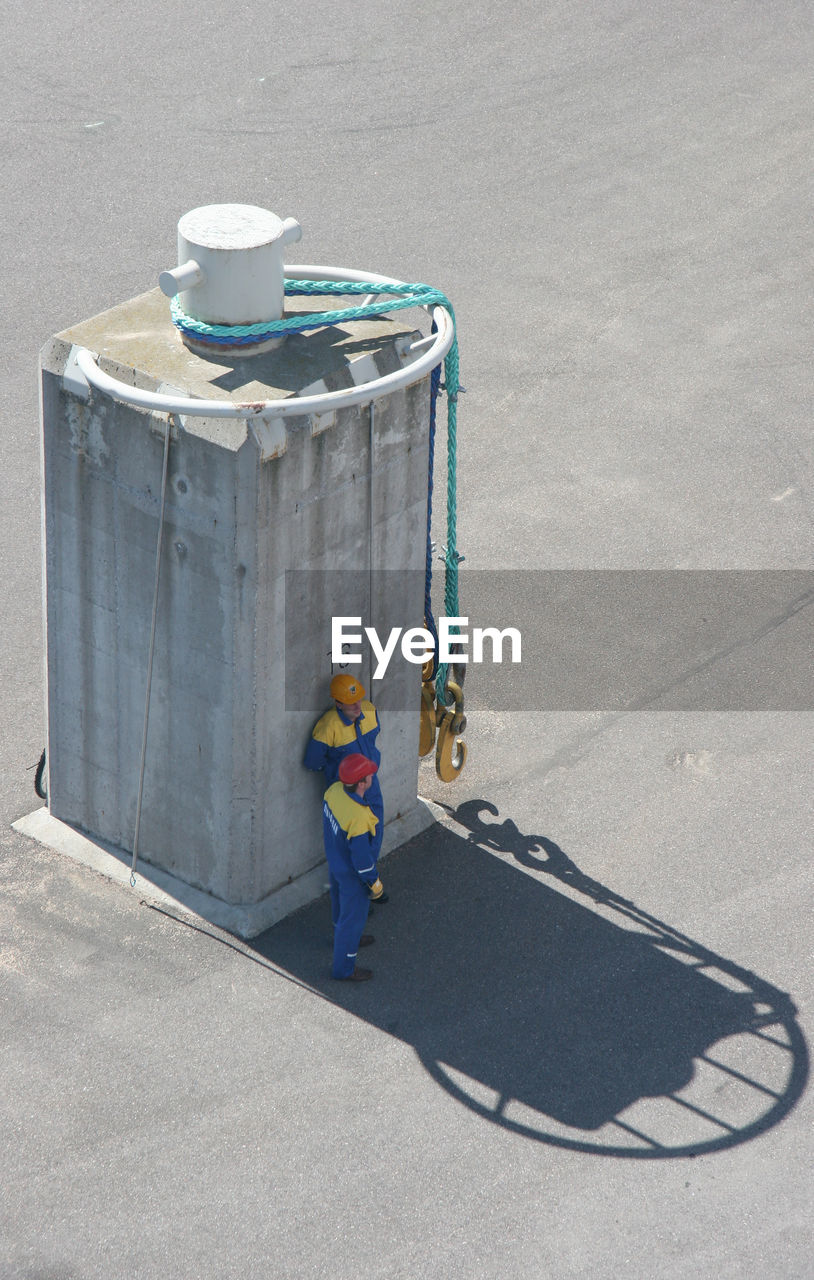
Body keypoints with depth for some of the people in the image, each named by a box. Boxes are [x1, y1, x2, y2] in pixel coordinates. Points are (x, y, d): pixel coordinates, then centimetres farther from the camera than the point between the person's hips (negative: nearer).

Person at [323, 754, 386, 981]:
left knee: (340, 901, 33)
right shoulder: (359, 817, -41)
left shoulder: (334, 790, -19)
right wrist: (375, 883, -13)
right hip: (352, 873, -8)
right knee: (353, 914, 14)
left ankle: (343, 937, 61)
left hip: (334, 858, 8)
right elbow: (361, 856, -29)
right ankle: (344, 968, 32)